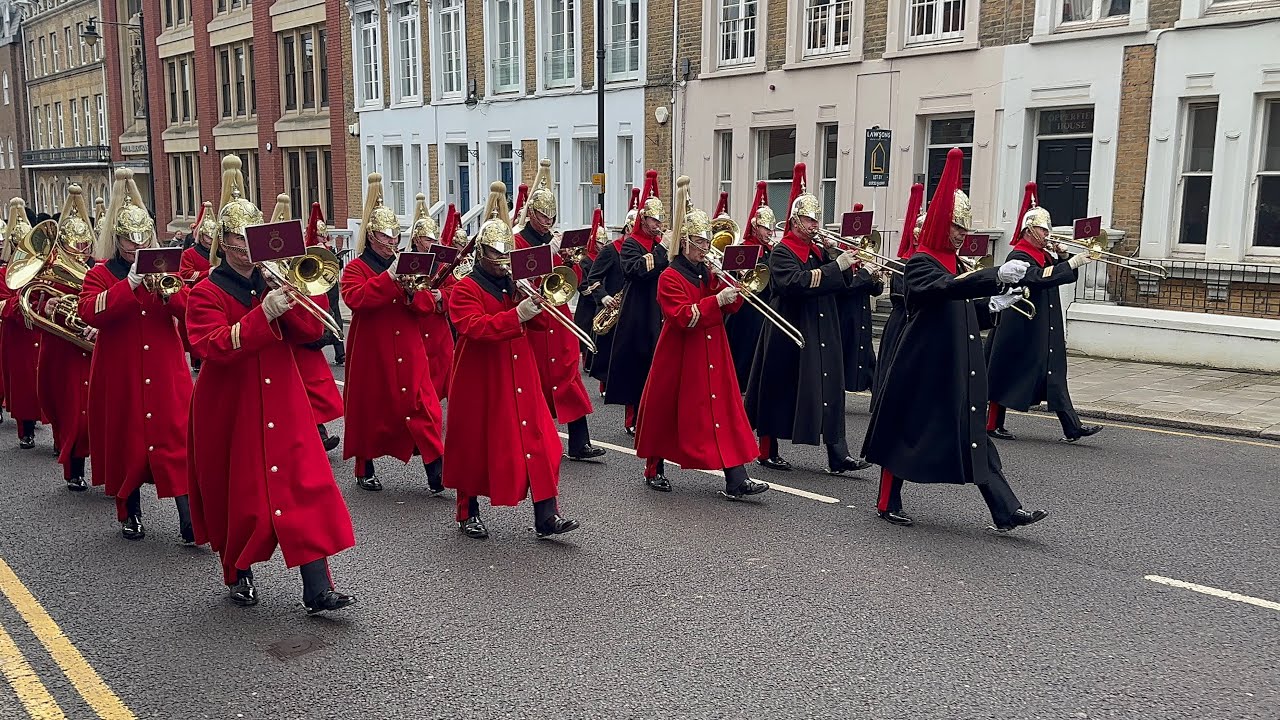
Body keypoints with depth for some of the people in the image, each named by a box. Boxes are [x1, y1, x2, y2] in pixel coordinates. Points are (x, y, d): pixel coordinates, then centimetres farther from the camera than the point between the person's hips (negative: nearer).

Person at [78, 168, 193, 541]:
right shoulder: (100, 274, 3)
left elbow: (191, 309, -1)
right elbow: (89, 313, -15)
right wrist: (131, 282, -23)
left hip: (166, 375, 1)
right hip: (121, 376, -1)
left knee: (176, 440, -6)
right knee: (127, 444, 6)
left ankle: (189, 520, -7)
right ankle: (130, 513, 24)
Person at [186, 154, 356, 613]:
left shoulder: (273, 283, 10)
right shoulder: (207, 293, -4)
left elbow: (311, 332, 2)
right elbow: (216, 347, -20)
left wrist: (289, 300, -14)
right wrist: (264, 312, -27)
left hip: (282, 405, 3)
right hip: (230, 410, -3)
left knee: (304, 486, -6)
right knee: (239, 494, 8)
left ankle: (317, 591, -6)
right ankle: (237, 574, 33)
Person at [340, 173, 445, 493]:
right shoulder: (356, 268, -1)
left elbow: (428, 305, 6)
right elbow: (355, 298, -22)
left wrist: (412, 291, -15)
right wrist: (389, 278, -27)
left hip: (408, 355, 3)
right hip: (371, 355, -3)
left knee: (422, 407, -5)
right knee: (369, 409, 7)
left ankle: (436, 472, -6)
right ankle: (365, 470, 23)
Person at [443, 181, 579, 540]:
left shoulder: (515, 283, 13)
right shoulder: (465, 289, -6)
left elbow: (540, 323, 9)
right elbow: (475, 327, -23)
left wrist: (535, 303, -12)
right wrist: (517, 315, -31)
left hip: (521, 380, 5)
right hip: (481, 383, -5)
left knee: (538, 442, -3)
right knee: (476, 446, 6)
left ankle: (546, 516, -2)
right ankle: (468, 514, 23)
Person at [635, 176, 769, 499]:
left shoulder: (709, 273, 11)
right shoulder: (670, 277, -10)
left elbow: (730, 307, 8)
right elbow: (684, 316, -23)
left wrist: (732, 287, -10)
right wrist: (716, 301, -28)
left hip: (713, 355, 6)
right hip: (680, 357, -6)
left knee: (724, 408, -2)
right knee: (666, 411, 6)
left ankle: (736, 480, -4)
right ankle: (654, 470, 25)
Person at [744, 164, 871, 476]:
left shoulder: (819, 250, 14)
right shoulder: (782, 252, -7)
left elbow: (841, 284, 12)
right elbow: (794, 283, -25)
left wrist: (847, 264, -7)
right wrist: (836, 266, -25)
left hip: (822, 333, 6)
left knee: (829, 388, 1)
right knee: (779, 389, 3)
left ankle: (838, 457, 0)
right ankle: (767, 451, 17)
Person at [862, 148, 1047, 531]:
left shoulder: (953, 262, 16)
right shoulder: (920, 263, -12)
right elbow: (947, 288, -34)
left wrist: (993, 303, 8)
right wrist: (997, 276, -46)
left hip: (958, 371, 8)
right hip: (924, 369, -8)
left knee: (974, 436, 4)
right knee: (908, 434, 4)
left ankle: (1007, 512, 2)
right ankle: (888, 503, 19)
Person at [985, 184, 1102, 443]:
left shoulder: (1044, 254, 15)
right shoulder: (1018, 256, -13)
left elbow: (1068, 275, 17)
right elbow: (1039, 278, -29)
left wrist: (1064, 257, -1)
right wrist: (1072, 262, -28)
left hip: (1045, 332, 8)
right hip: (1021, 330, -8)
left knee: (1054, 376, 3)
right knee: (1008, 376, 1)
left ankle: (1072, 428, 0)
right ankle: (992, 424, 12)